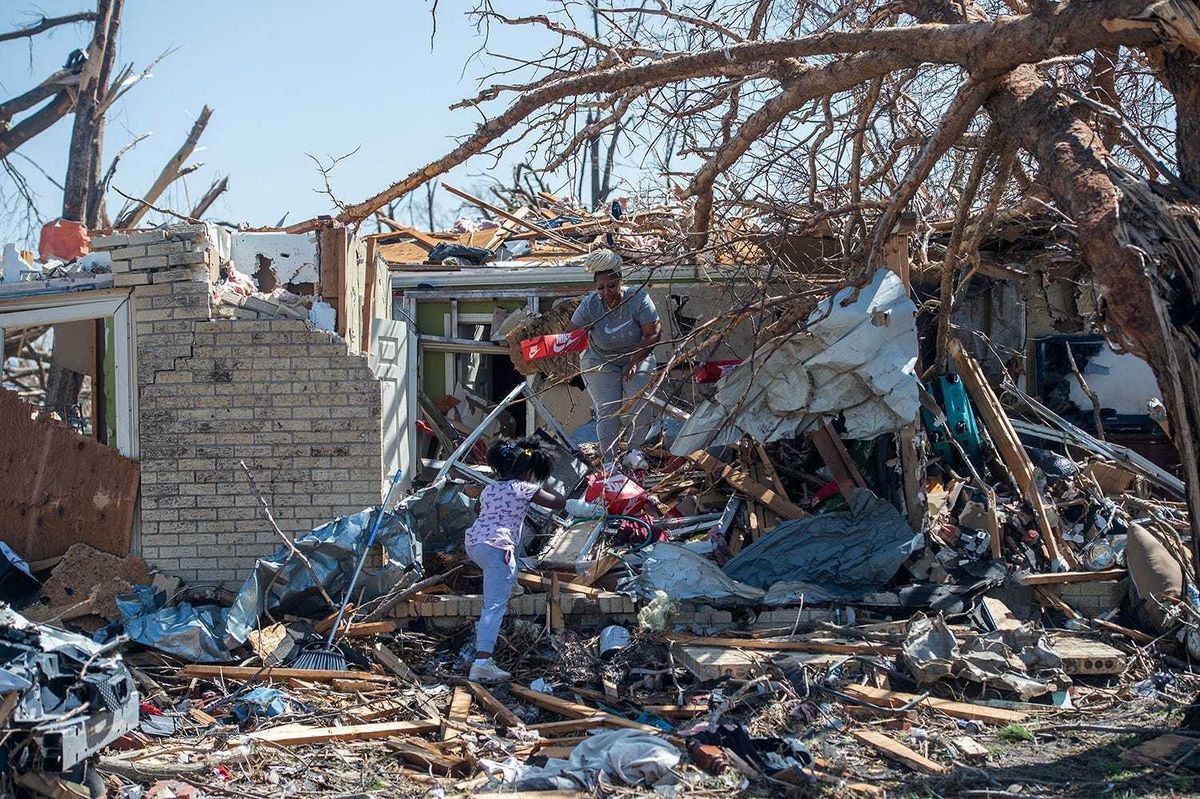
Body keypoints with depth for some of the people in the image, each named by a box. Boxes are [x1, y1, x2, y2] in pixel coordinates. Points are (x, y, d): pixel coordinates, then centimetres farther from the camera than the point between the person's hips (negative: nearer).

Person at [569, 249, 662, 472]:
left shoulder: (638, 297, -19)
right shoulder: (590, 305, -16)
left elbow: (653, 333, -17)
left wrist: (634, 361, -21)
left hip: (637, 356, 0)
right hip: (601, 361, 0)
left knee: (638, 399, -21)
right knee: (607, 408, -13)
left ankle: (634, 450, -6)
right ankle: (609, 460, -8)